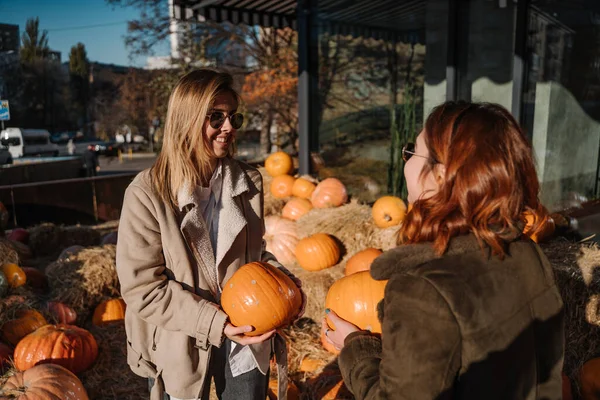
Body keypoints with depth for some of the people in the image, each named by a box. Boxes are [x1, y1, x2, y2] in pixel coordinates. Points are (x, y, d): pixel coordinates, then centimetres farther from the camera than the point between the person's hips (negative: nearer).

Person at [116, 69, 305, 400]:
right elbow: (142, 289, -17)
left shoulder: (248, 183, -3)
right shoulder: (147, 193, -17)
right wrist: (216, 323, -23)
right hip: (180, 348, -3)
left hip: (245, 340, 4)